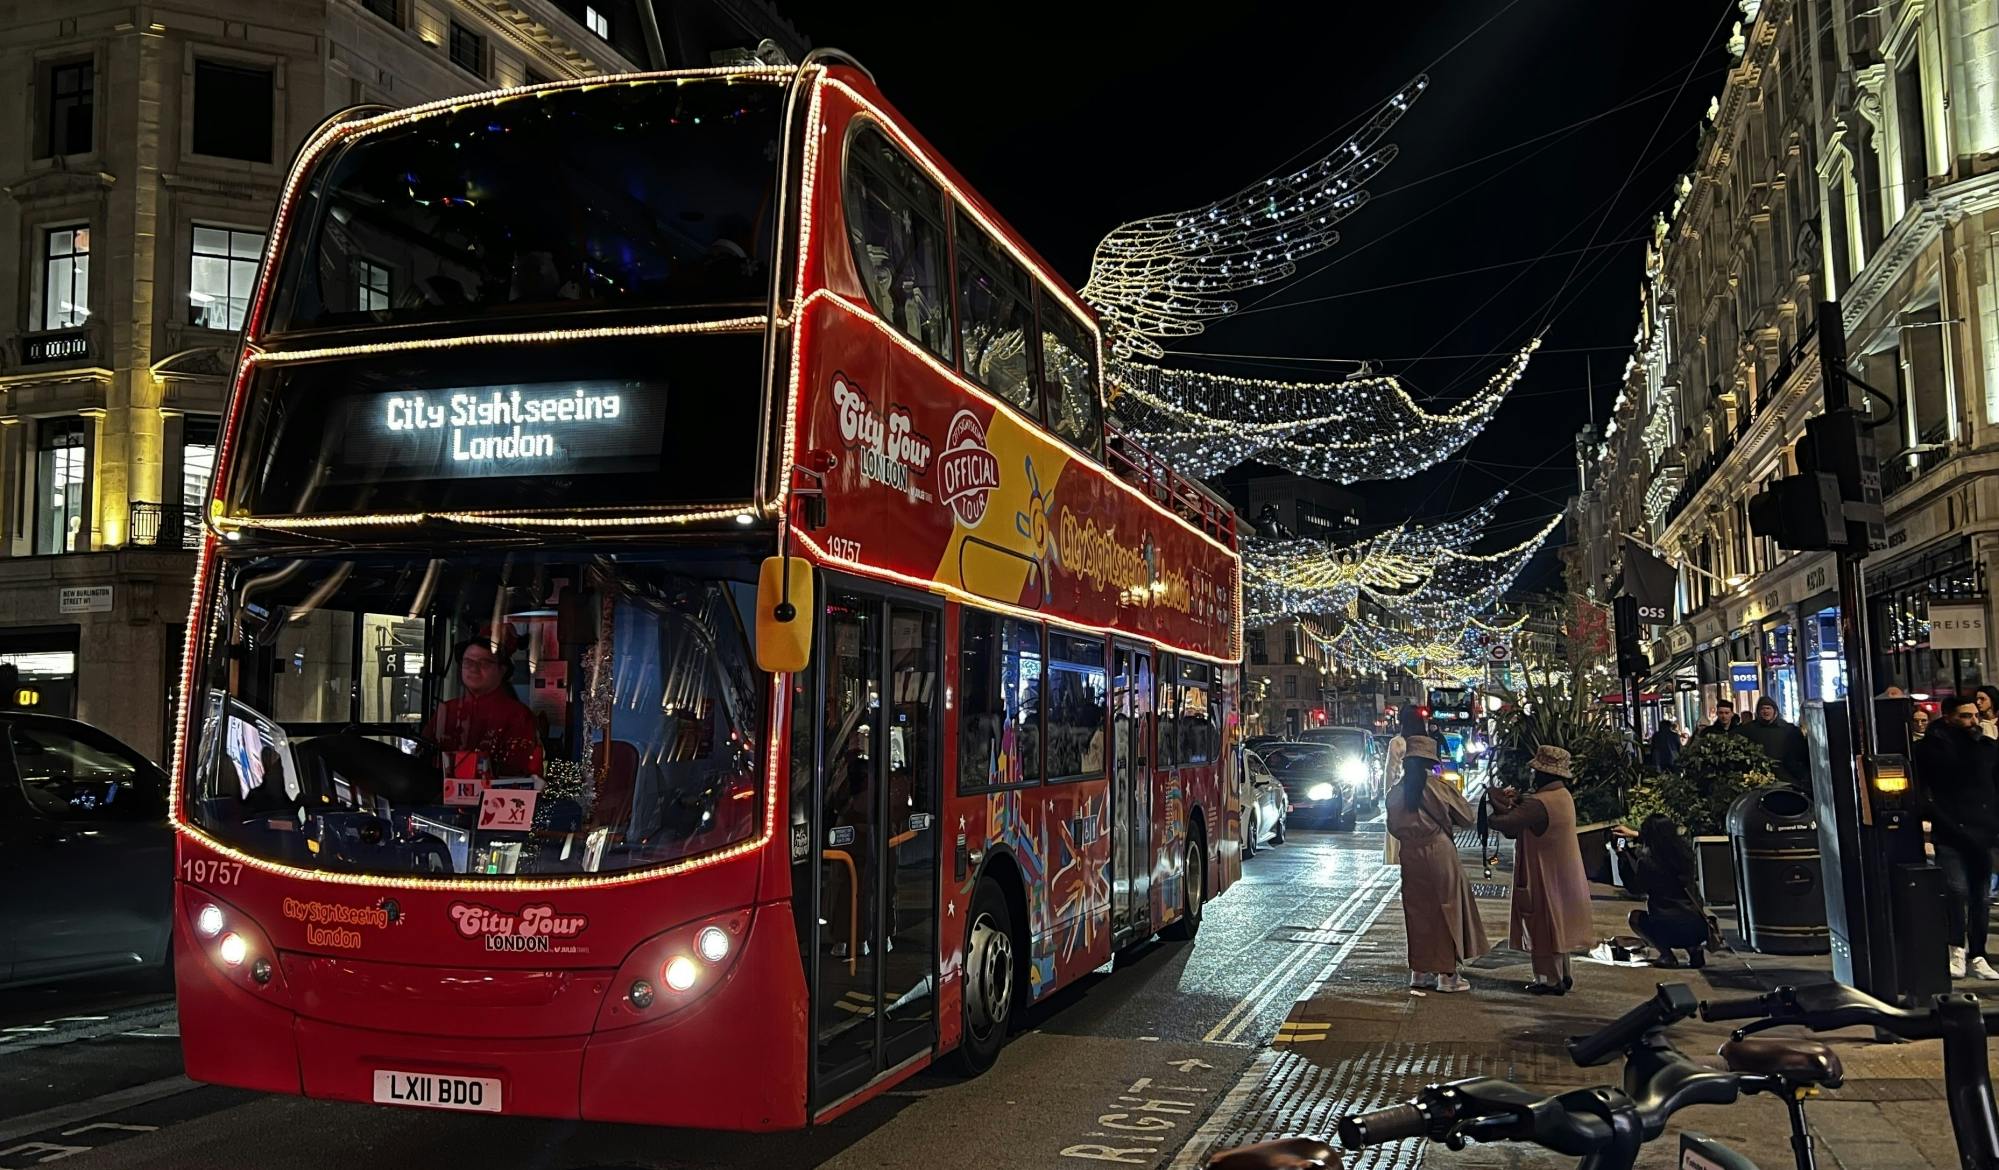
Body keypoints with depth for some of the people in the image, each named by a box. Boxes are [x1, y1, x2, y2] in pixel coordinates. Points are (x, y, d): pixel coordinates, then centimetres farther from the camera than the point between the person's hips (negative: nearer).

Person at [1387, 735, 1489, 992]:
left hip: (1411, 856, 4)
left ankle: (1419, 970, 19)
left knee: (1417, 912, 13)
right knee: (1445, 910, 5)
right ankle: (1446, 973, 7)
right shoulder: (1442, 787, -12)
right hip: (1440, 853, -4)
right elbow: (1466, 819, -2)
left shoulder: (1396, 793, -2)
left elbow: (1394, 828, 6)